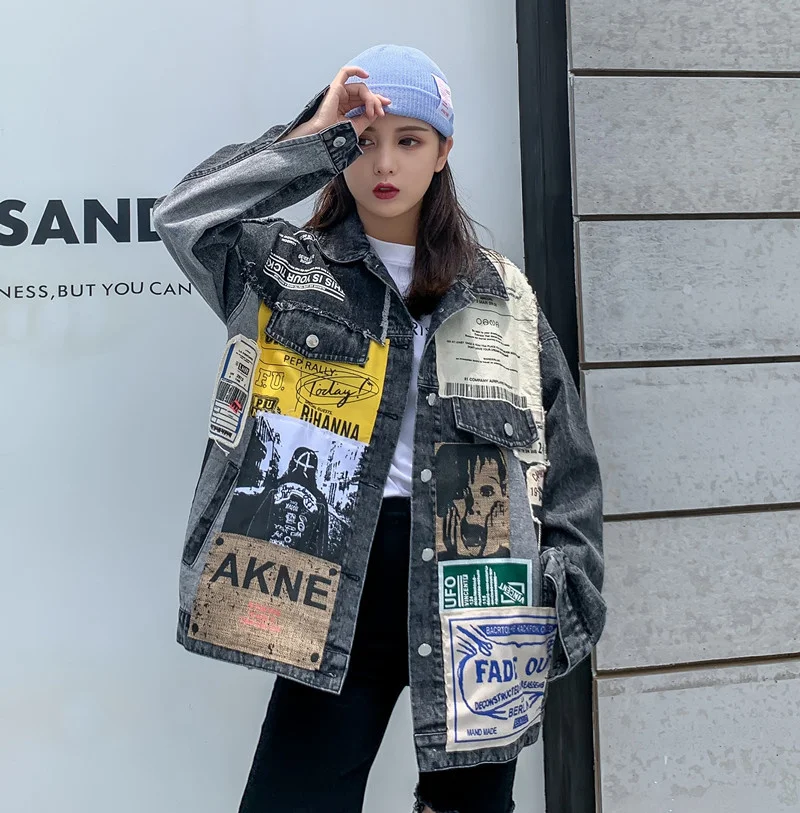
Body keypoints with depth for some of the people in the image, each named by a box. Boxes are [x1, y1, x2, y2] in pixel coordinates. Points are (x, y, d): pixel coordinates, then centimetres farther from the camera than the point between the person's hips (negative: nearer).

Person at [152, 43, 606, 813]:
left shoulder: (501, 293, 8)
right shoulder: (288, 268, 5)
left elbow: (564, 453, 7)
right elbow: (184, 214, -14)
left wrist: (571, 592, 2)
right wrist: (317, 135, -12)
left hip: (473, 585, 2)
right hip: (338, 581, -1)